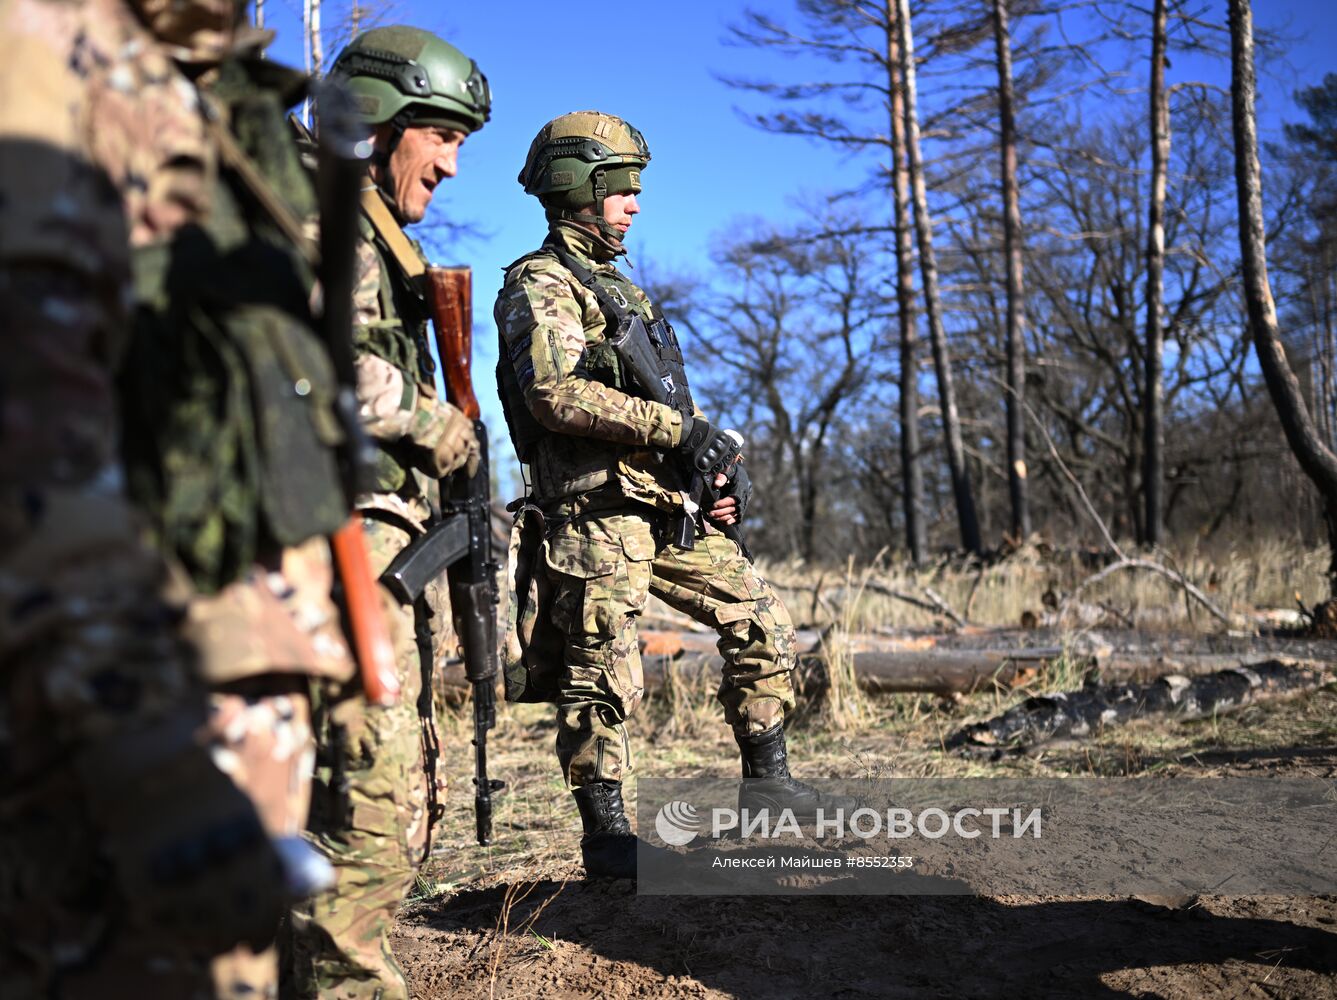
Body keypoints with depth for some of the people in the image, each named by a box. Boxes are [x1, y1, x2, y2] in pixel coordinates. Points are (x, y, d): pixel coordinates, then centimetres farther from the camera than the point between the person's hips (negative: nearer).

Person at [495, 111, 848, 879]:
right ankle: (606, 836, 6)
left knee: (762, 621, 8)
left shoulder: (621, 288, 24)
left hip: (669, 507, 9)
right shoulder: (538, 285, -5)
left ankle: (767, 783, 18)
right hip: (596, 514, -9)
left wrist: (720, 468, 14)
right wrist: (675, 426, -21)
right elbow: (557, 393, -21)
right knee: (604, 680, -5)